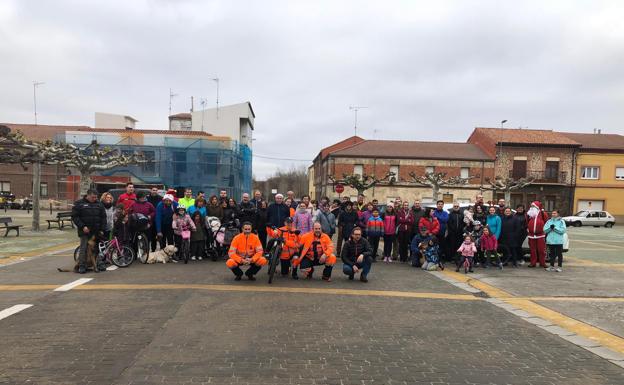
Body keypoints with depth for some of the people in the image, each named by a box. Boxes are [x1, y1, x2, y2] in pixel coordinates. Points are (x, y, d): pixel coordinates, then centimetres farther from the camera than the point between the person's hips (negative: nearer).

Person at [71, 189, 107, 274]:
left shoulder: (99, 204, 10)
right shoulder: (79, 204, 0)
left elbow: (103, 217, 11)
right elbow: (74, 217, -5)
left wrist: (102, 229, 3)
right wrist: (82, 226, -15)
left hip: (96, 232, 3)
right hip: (84, 231, -3)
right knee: (83, 248, -3)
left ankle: (96, 265, 16)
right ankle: (81, 266, 3)